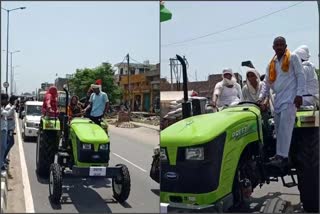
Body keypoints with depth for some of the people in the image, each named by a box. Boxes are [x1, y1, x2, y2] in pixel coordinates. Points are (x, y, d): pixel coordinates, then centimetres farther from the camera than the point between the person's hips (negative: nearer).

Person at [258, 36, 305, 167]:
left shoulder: (292, 58, 1)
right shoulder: (271, 64, 16)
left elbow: (300, 76, -3)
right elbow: (267, 83, 17)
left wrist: (299, 94, -12)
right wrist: (261, 97, 4)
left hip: (290, 98, -6)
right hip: (278, 99, 7)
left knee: (285, 127, -13)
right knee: (278, 128, 9)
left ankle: (283, 157, -14)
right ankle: (280, 154, 16)